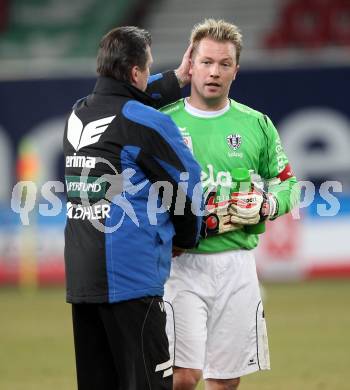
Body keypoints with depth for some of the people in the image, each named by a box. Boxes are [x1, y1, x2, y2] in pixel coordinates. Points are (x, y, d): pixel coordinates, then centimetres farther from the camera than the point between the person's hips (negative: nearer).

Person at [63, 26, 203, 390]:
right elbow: (188, 184, 1)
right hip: (130, 278, -7)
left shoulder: (77, 114, 11)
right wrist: (185, 238, 18)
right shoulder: (147, 122, -9)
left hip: (79, 276, 7)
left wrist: (175, 79, 39)